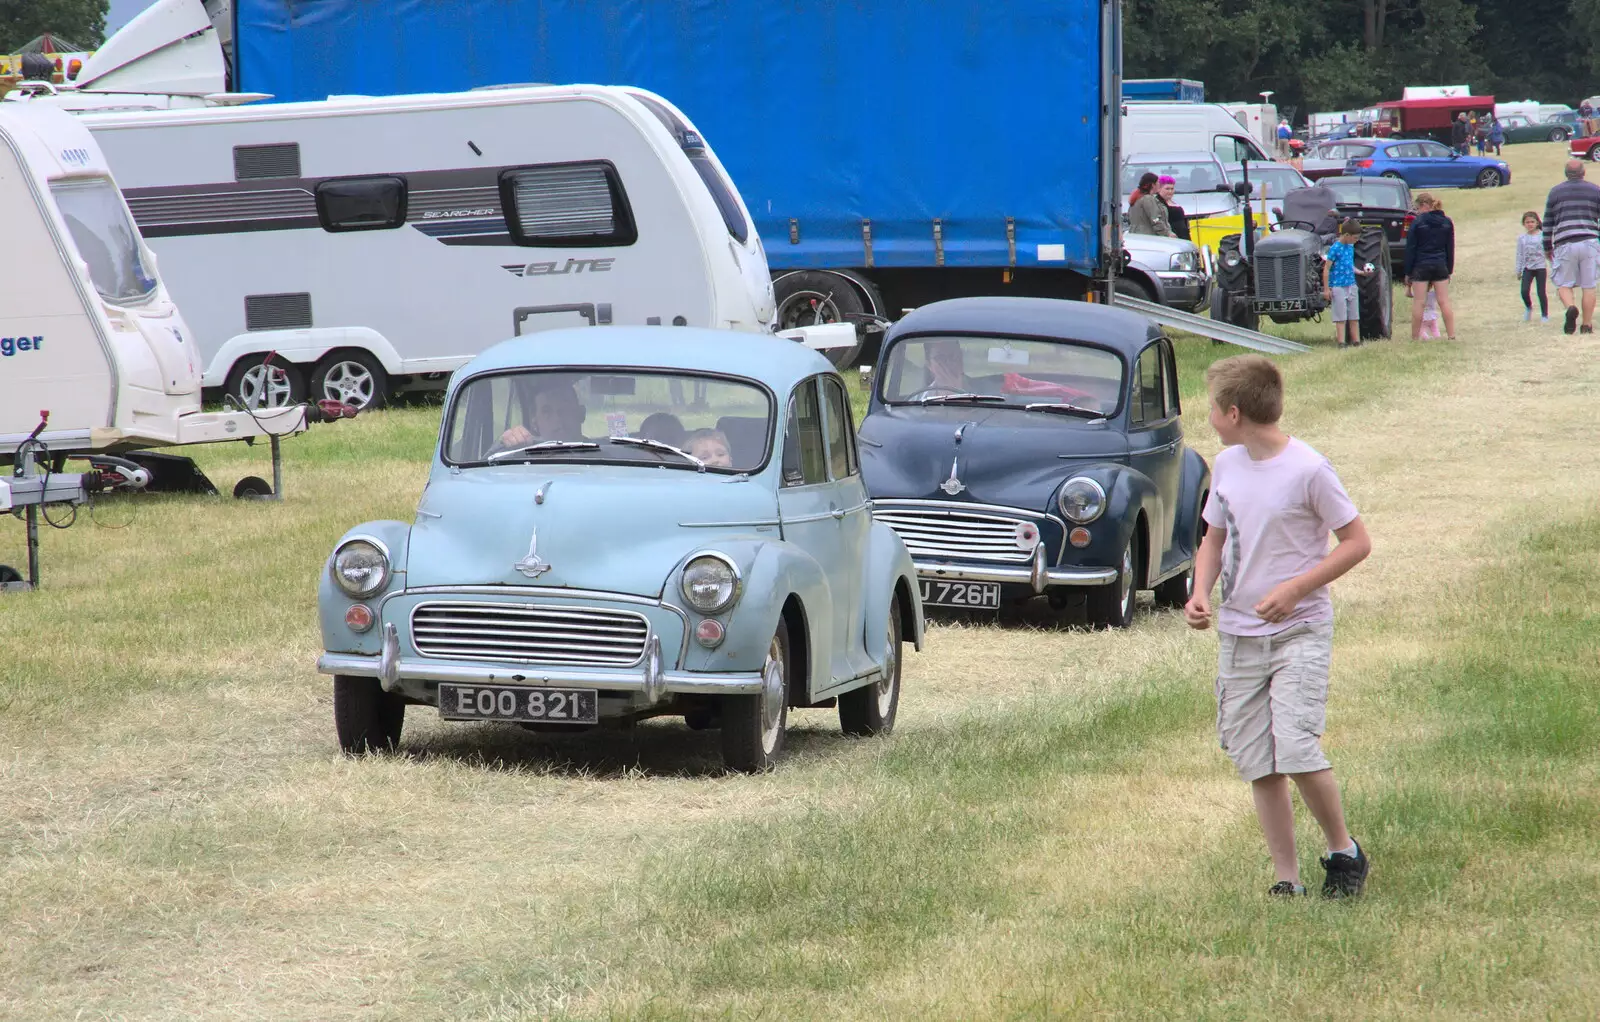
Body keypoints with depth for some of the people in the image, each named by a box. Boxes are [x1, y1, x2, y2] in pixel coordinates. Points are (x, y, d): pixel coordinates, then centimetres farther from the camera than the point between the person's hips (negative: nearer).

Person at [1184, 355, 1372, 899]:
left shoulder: (1308, 470, -14)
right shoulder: (1227, 465, 6)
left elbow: (1357, 542, -9)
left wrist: (1294, 590, -17)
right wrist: (1200, 593, -2)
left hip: (1299, 631, -6)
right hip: (1237, 636, 6)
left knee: (1296, 750, -17)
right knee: (1257, 765, 4)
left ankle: (1344, 851, 5)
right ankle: (1286, 880, 12)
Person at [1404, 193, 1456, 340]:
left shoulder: (1418, 222, -7)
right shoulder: (1447, 223, 6)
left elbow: (1410, 249, -6)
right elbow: (1450, 249, 9)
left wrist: (1408, 273, -1)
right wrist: (1449, 271, 14)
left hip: (1421, 267, -4)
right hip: (1440, 267, 4)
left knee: (1418, 303, 0)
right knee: (1444, 302, 5)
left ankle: (1415, 338, 2)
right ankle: (1451, 336, 2)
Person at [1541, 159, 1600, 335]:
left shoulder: (1555, 192, 11)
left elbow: (1548, 223, 12)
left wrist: (1547, 248, 21)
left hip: (1564, 243, 0)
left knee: (1563, 284, 5)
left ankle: (1571, 307, -24)